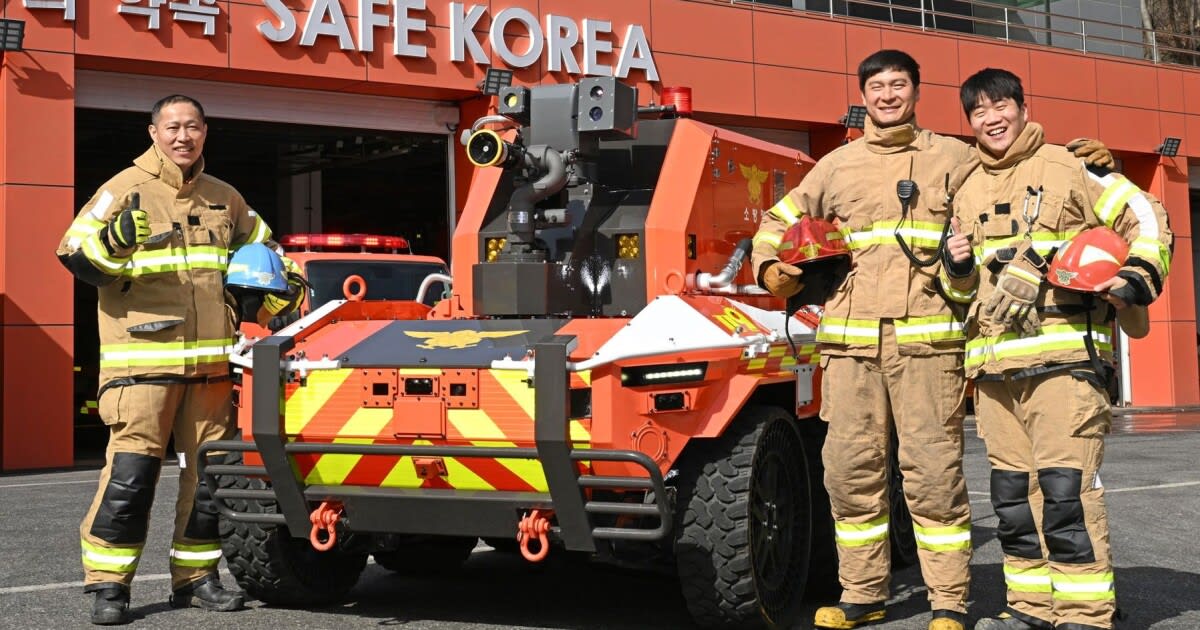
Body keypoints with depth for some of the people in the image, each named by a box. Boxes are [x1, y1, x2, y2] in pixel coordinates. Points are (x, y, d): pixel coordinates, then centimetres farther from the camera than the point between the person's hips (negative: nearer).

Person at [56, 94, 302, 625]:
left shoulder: (225, 199, 16)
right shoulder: (125, 190, 1)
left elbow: (262, 249, 30)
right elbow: (76, 254, -5)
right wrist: (112, 241, -25)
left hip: (211, 362, 5)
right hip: (142, 359, -5)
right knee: (130, 472, -10)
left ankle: (195, 577, 19)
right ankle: (108, 584, -2)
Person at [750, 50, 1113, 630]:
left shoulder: (954, 159, 13)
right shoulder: (837, 166, 19)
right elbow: (778, 223, 28)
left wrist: (1088, 160, 2)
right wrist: (771, 268, 10)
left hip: (927, 340, -3)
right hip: (849, 341, 3)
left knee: (934, 471, -5)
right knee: (850, 470, 3)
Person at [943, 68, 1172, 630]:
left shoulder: (1068, 168, 2)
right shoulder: (968, 193, 20)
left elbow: (1147, 220, 2)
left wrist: (1136, 282, -14)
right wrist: (956, 266, 6)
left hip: (1063, 356, -6)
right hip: (994, 364, 6)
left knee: (1066, 486, -13)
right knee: (1012, 492, 8)